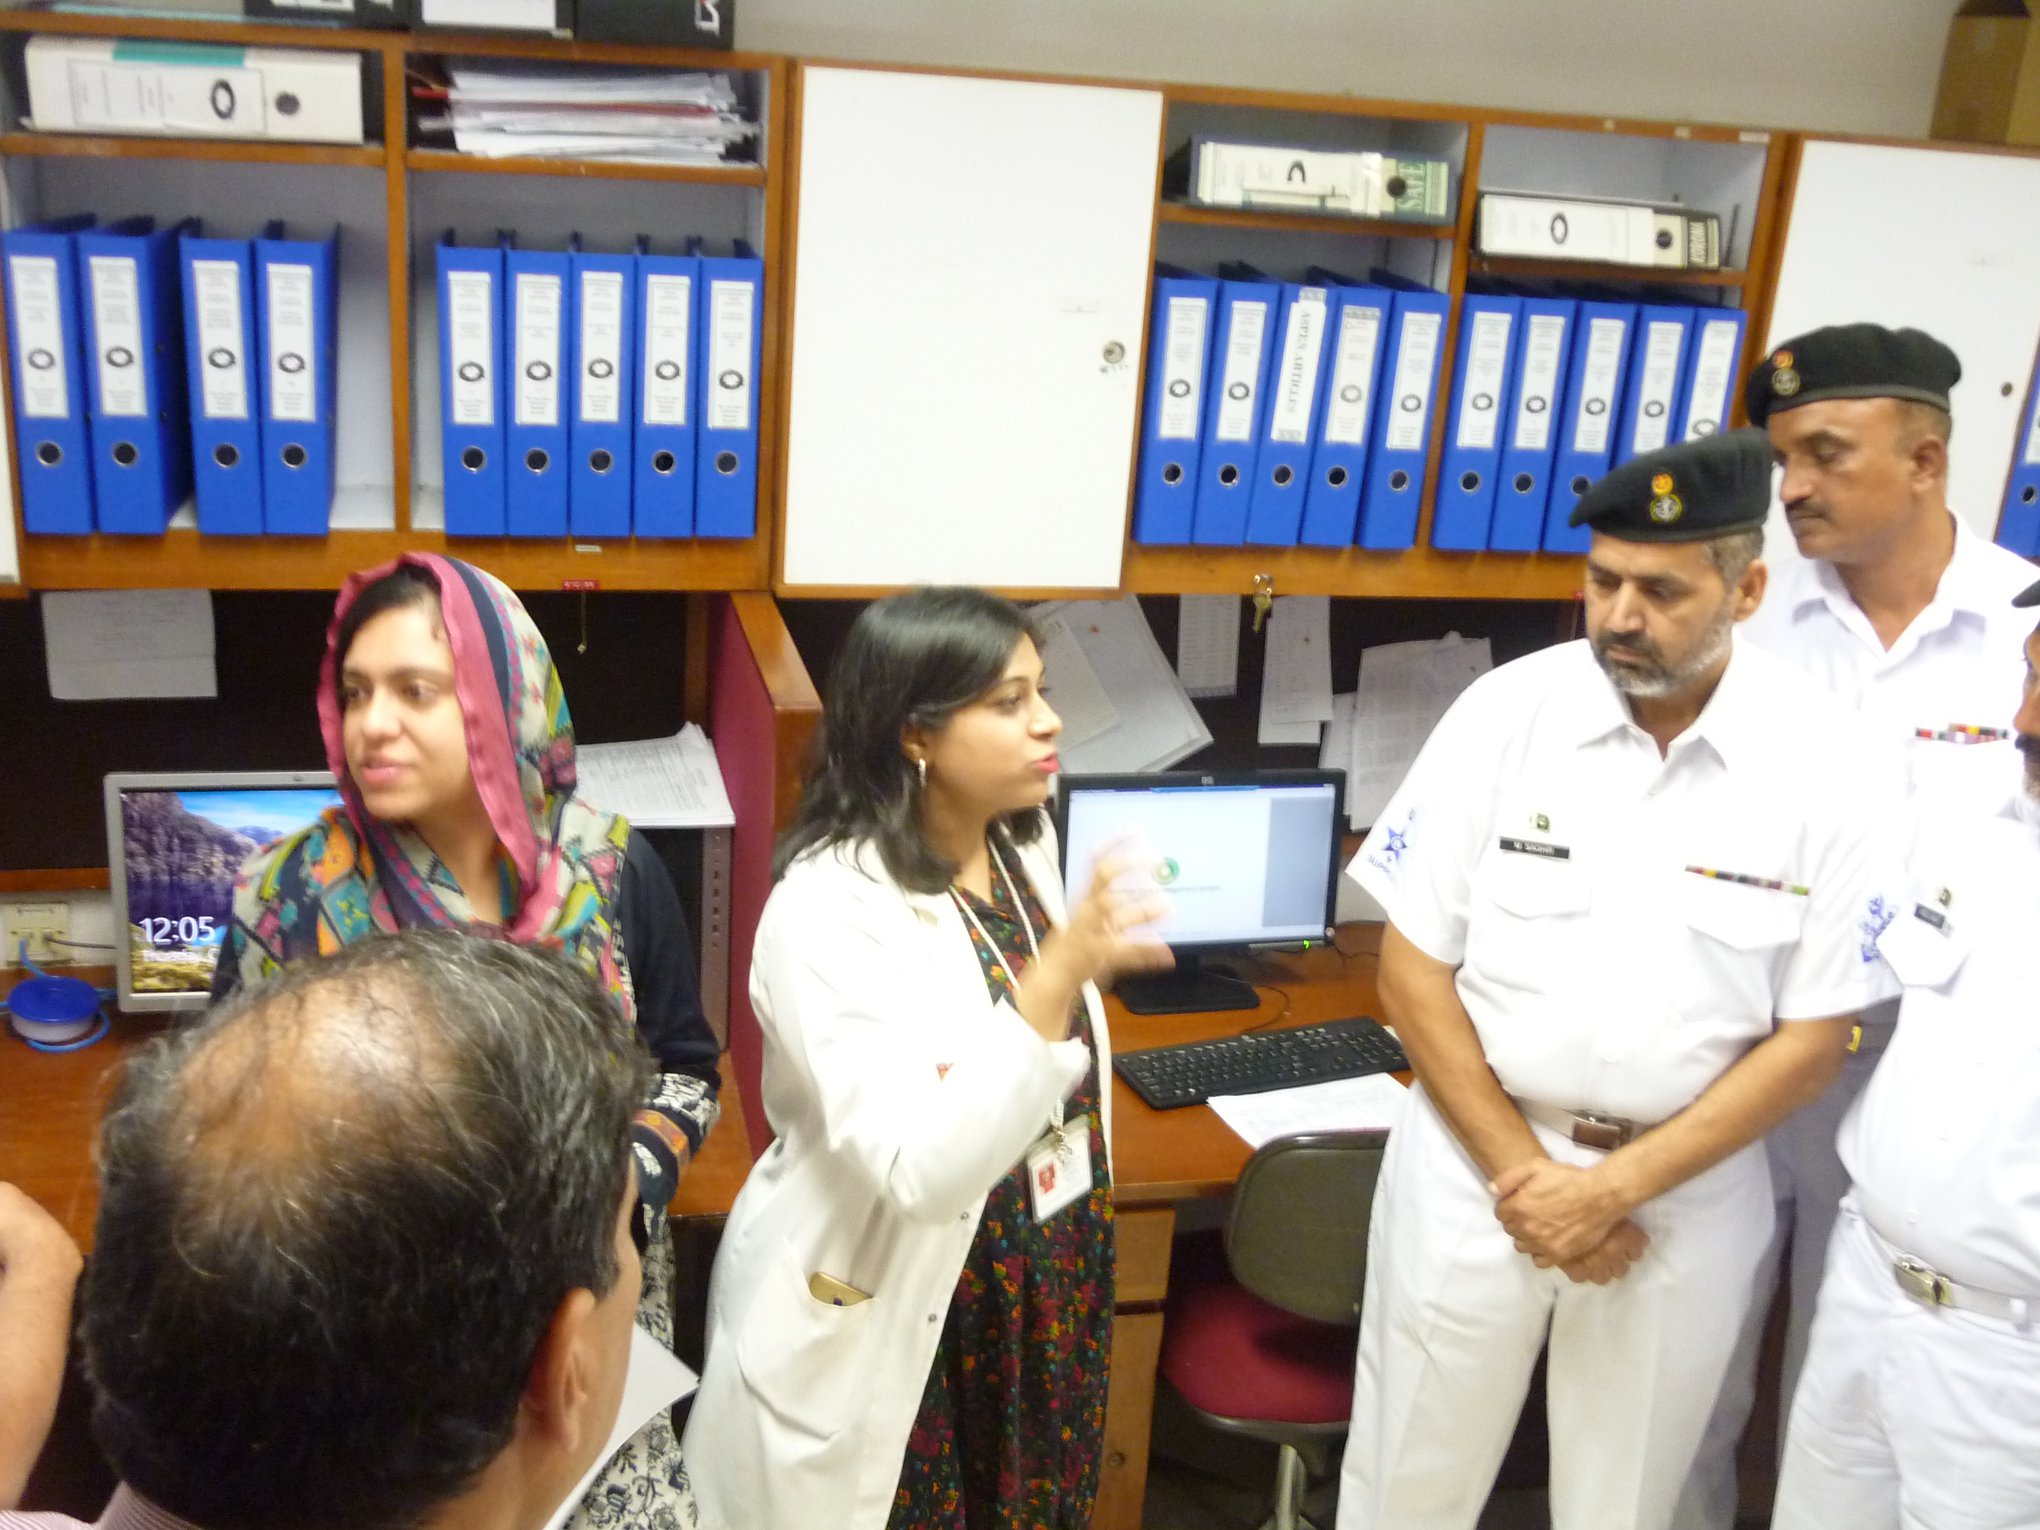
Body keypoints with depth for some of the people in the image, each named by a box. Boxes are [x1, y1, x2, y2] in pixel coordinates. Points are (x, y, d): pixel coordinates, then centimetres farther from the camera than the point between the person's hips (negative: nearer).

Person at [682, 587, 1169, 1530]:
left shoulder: (1024, 849, -1)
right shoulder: (831, 905, -25)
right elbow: (920, 1169, -33)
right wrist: (1060, 979, -41)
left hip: (1037, 1300, 7)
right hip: (884, 1333, -7)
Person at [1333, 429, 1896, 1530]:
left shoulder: (1822, 759, -9)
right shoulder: (1506, 712, -10)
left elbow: (1813, 1034, -6)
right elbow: (1411, 968, -6)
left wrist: (1617, 1187, -13)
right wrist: (1524, 1171, -11)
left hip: (1686, 1191, 0)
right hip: (1477, 1160, 0)